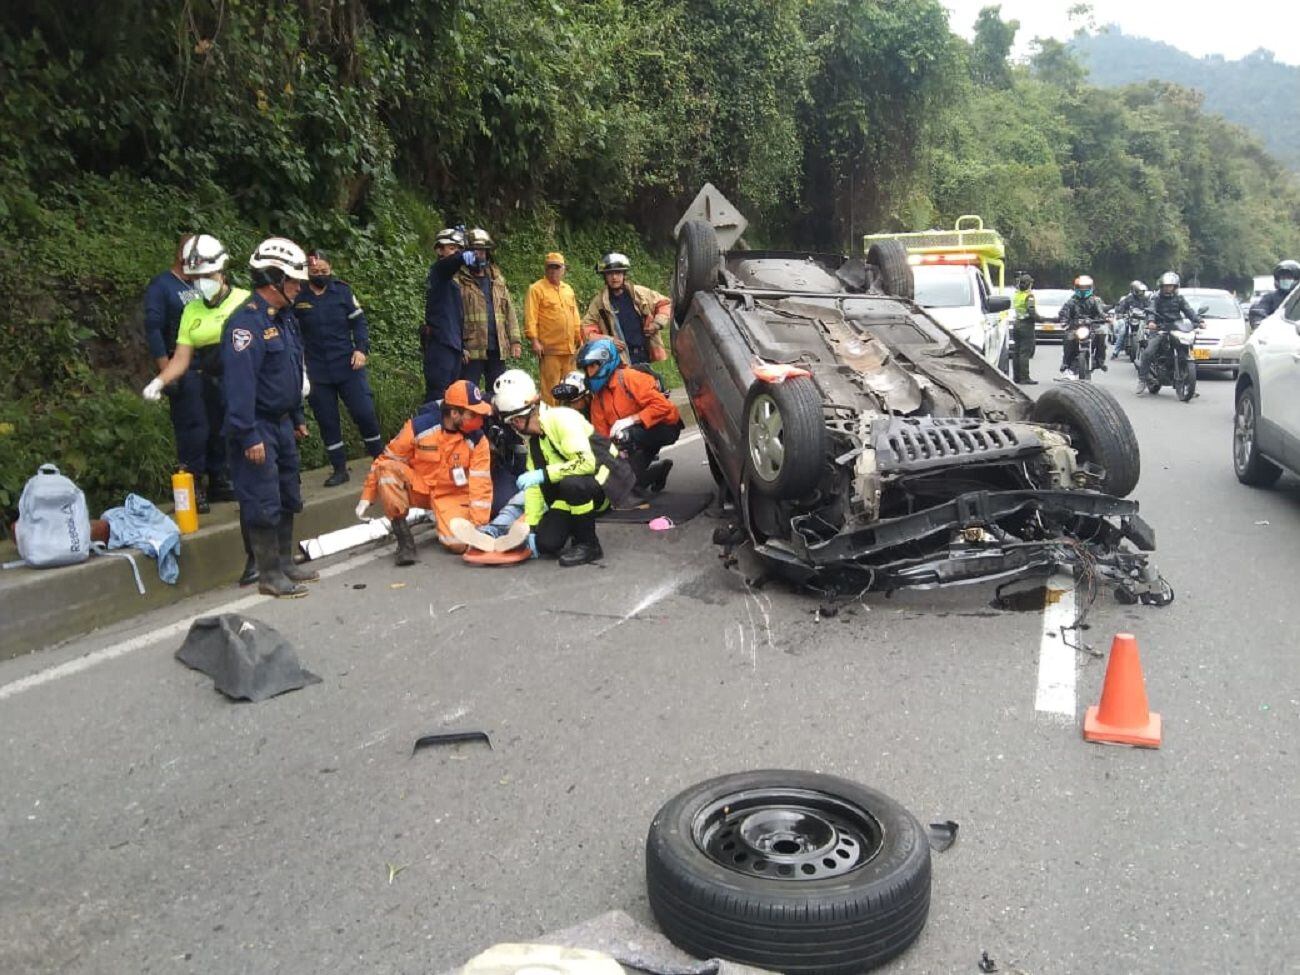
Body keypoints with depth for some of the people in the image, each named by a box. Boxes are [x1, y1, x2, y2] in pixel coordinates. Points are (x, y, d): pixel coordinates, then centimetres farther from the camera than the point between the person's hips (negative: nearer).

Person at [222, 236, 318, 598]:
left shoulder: (284, 317, 12)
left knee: (288, 497, 16)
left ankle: (284, 563, 29)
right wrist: (248, 436, -25)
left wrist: (297, 418, 20)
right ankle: (269, 575, 7)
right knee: (264, 504, -3)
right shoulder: (247, 321, -19)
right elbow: (240, 381, -24)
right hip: (257, 428, -10)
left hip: (282, 424, 10)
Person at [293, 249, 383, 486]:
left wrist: (361, 349, -9)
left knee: (364, 412, -3)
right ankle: (339, 469, 15)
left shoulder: (342, 291, 1)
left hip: (348, 366, -1)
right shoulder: (298, 298, 1)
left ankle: (379, 458, 15)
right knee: (327, 421, 5)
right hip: (317, 373, 1)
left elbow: (359, 321, 4)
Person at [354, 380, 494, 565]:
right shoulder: (419, 427, -18)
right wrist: (367, 497, -6)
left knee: (459, 543, -25)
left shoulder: (477, 440, -15)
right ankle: (404, 538, -19)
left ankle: (441, 520, 14)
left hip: (451, 494, 0)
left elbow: (481, 483, -16)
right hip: (417, 487, 0)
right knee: (387, 469, -30)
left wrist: (478, 526, -23)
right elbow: (387, 459, -8)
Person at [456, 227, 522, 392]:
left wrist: (515, 340, 6)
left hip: (497, 349, 6)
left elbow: (509, 310, 14)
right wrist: (459, 347, -16)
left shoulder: (498, 279, 16)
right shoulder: (459, 281, -4)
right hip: (472, 350, -6)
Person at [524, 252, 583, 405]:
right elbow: (530, 317, -9)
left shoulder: (568, 290, 18)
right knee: (550, 388, -5)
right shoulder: (536, 289, -3)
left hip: (569, 348, 6)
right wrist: (534, 340, -16)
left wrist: (579, 340, 20)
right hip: (549, 349, -6)